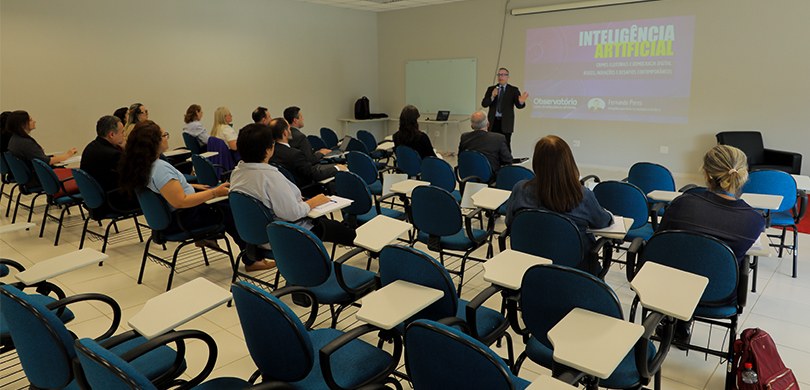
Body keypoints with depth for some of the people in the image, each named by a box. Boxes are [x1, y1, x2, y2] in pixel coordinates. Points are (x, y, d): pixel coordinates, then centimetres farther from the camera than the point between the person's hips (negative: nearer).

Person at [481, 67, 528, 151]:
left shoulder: (513, 90, 5)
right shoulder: (491, 89, 10)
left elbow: (518, 105, -5)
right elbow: (484, 103, 1)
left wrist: (521, 102, -29)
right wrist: (492, 97, -16)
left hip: (506, 123, -2)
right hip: (493, 122, 2)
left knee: (506, 146, -4)